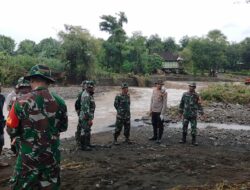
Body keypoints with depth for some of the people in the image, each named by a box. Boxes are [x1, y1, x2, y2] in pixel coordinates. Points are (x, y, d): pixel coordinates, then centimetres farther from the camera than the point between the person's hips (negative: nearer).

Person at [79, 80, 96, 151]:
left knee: (87, 131, 18)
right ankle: (83, 146, 5)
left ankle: (87, 144, 29)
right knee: (84, 131, -3)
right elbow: (86, 108, -25)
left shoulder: (89, 95, 13)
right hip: (85, 117, -10)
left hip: (88, 116, 10)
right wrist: (89, 119, -24)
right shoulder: (86, 96, -20)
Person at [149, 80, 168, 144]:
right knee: (154, 124, 16)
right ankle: (155, 136, 31)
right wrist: (150, 110, 12)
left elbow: (164, 103, -13)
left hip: (160, 111, -6)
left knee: (160, 126, 2)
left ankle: (159, 138, 12)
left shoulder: (164, 92, -11)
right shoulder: (154, 90, 6)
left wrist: (162, 113, -16)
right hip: (154, 111, 6)